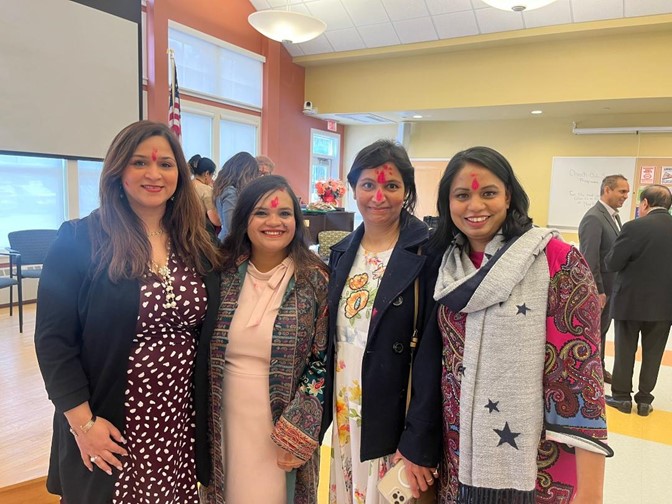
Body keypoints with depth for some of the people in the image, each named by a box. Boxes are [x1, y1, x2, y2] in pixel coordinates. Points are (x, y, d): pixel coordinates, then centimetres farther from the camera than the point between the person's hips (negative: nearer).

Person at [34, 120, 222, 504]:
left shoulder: (199, 245, 2)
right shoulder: (79, 240, -10)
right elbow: (53, 339, -10)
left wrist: (205, 411, 6)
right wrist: (83, 421, -13)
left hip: (182, 422, 4)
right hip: (110, 427, -3)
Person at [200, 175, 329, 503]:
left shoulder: (315, 280, -10)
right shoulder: (223, 271, -4)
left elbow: (323, 362, -9)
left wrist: (296, 434, -11)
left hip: (283, 424, -2)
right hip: (225, 421, 2)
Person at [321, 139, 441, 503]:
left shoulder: (428, 255, -14)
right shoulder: (341, 253, 4)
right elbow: (329, 337, 10)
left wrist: (420, 441, -16)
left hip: (395, 419, -5)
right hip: (343, 413, 5)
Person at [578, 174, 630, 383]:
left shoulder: (613, 215, 10)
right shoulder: (593, 218, -21)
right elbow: (589, 259, -24)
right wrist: (598, 291, -22)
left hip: (609, 285, 9)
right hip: (598, 287, -9)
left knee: (602, 328, 20)